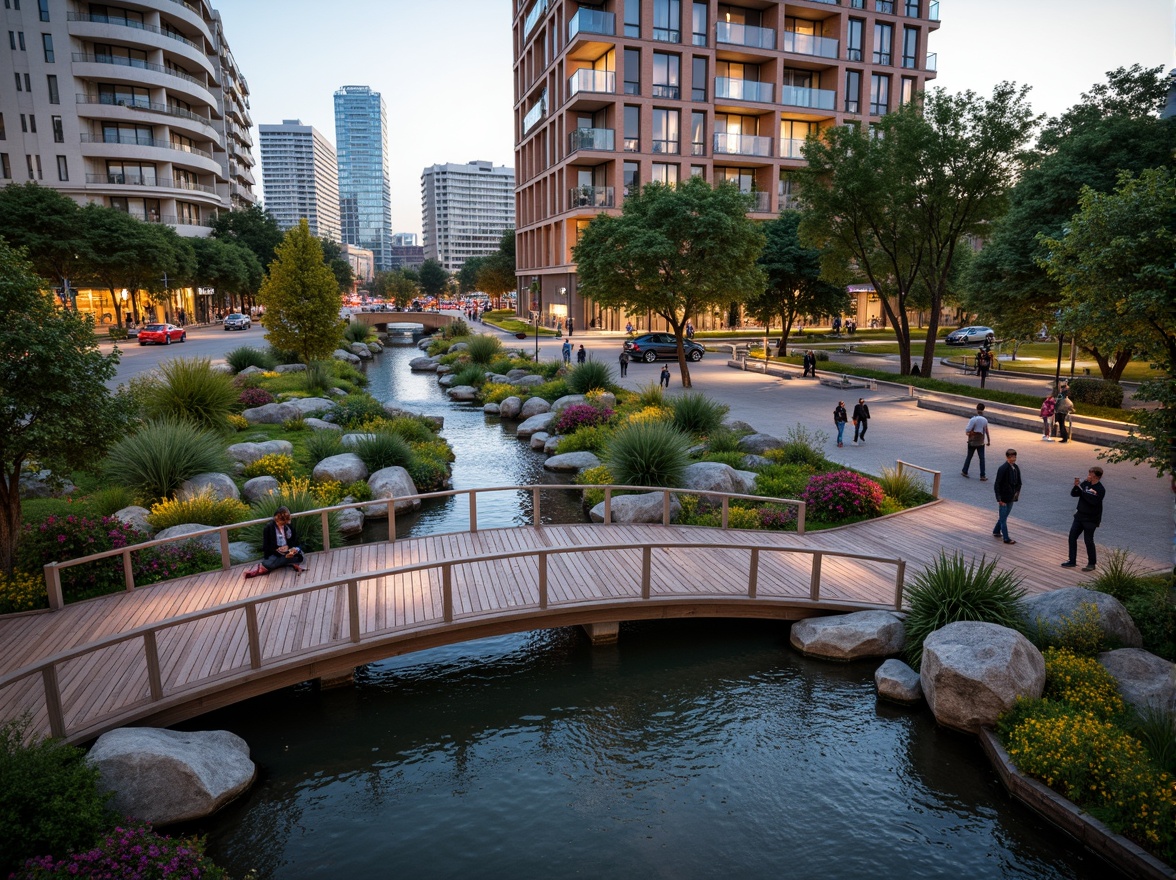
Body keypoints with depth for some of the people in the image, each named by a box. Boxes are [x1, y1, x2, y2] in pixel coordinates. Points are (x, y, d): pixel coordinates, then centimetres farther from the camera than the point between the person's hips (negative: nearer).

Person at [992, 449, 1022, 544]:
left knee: (1004, 516, 19)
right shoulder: (1003, 469, -19)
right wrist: (999, 499, -19)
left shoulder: (1016, 468, 2)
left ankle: (996, 532, 36)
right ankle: (1006, 538, 7)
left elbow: (1018, 482, 17)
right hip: (1004, 498, -7)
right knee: (1003, 518, 2)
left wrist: (1017, 492, 5)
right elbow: (997, 485, -18)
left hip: (1011, 497, 7)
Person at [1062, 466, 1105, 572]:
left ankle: (1092, 563, 15)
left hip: (1091, 519, -6)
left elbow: (1093, 501, -29)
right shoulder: (1085, 483, 2)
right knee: (1072, 537, 7)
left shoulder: (1100, 489, -15)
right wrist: (1076, 486, -17)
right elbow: (1073, 494, 1)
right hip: (1079, 516, 6)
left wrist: (1083, 491, -23)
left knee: (1088, 541, -1)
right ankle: (1072, 561, 17)